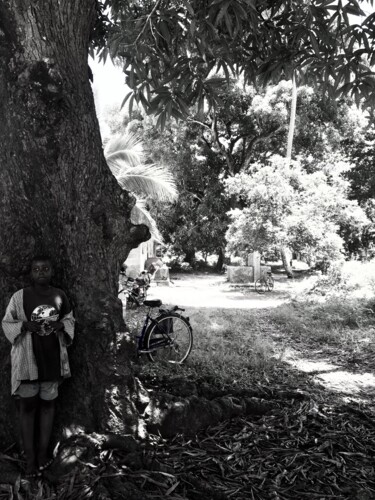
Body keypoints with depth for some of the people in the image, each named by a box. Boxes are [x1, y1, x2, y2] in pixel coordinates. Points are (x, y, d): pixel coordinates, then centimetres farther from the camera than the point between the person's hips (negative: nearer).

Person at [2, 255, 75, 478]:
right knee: (28, 405, 4)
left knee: (48, 403, 11)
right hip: (27, 359, -2)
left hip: (52, 358, 3)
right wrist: (24, 325, -18)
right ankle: (30, 459, 14)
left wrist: (62, 326, -9)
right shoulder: (19, 296, -7)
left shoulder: (60, 296, 0)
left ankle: (43, 453, 24)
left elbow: (70, 320, 12)